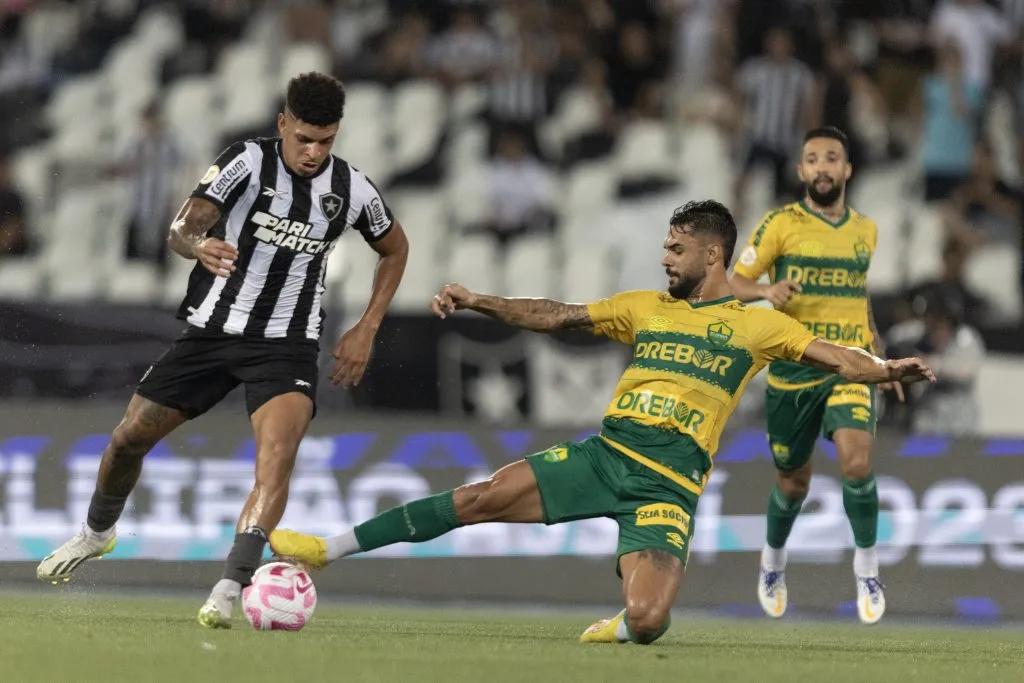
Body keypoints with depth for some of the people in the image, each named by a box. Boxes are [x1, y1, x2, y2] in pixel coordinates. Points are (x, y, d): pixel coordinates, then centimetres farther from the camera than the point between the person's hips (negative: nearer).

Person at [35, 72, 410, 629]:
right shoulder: (248, 161, -13)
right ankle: (99, 531, 39)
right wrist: (199, 244, -47)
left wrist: (366, 330, 5)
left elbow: (395, 249, 14)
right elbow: (182, 229, -22)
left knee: (279, 448, -28)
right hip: (212, 329, 1)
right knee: (129, 438, 8)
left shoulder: (352, 190, -6)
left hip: (286, 346, -1)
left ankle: (231, 585, -33)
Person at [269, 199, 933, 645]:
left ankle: (621, 627, 15)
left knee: (646, 621, -24)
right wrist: (478, 302, 10)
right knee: (479, 499, -12)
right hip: (604, 453, 3)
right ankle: (330, 547, -5)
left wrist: (884, 369, -22)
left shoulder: (755, 325, 6)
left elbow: (837, 357, 0)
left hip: (669, 483, -3)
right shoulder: (645, 306, 17)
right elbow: (558, 317, 18)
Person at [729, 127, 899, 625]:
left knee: (857, 463, -22)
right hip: (793, 371, -1)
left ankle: (867, 569, -4)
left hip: (850, 367, 2)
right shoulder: (782, 224, -3)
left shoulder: (866, 230, 10)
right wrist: (767, 291, -24)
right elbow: (735, 284, -2)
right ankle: (773, 561, 40)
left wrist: (881, 359, 21)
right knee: (793, 481, 10)